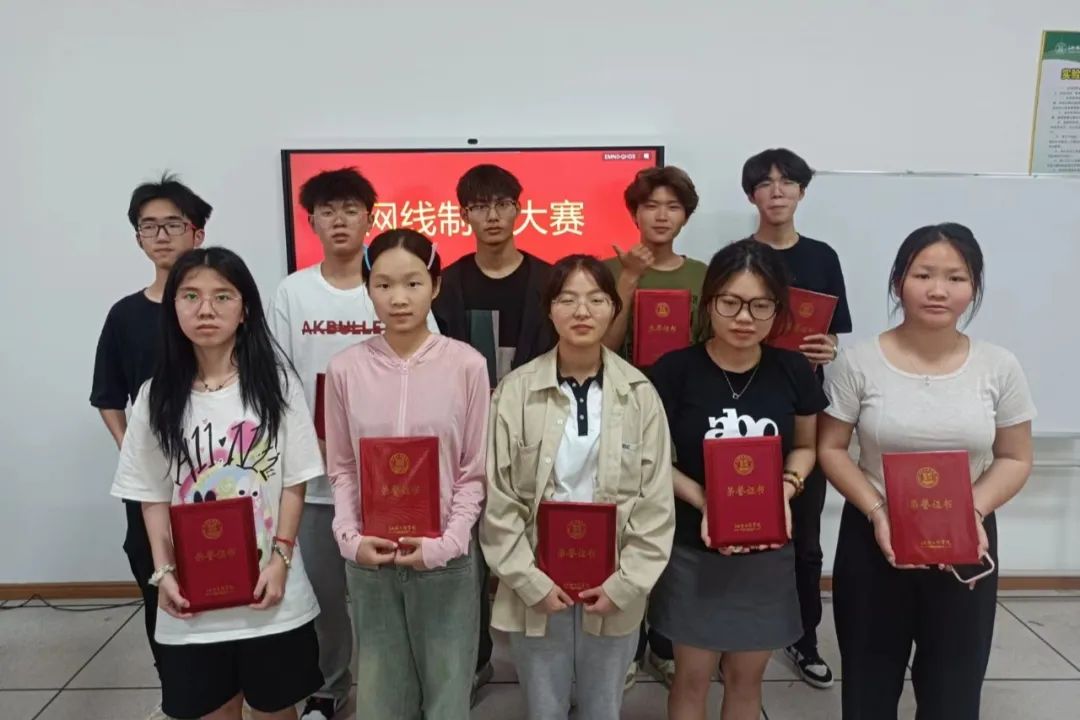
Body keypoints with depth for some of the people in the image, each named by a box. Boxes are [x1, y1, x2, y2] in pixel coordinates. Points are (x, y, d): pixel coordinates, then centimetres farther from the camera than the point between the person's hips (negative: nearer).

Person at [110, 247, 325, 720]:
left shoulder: (275, 382, -5)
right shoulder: (157, 395, 0)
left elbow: (294, 481, -4)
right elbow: (153, 494, 4)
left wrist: (280, 558, -11)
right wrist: (164, 571, -6)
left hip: (270, 590, -1)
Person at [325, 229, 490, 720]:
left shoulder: (466, 365, -8)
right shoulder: (345, 368, -3)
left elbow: (475, 472, -4)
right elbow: (342, 469, 3)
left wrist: (445, 542, -13)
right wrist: (351, 539, -9)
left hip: (446, 560, -1)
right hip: (370, 561, 2)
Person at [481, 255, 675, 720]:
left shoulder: (639, 394, -5)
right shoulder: (516, 391, -9)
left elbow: (656, 502, -3)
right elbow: (497, 500, -6)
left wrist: (625, 584, -8)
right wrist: (531, 581, -9)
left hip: (613, 589, 1)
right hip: (536, 587, -1)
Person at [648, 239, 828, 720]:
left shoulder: (793, 372, -6)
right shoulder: (674, 371, -14)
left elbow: (804, 447, 9)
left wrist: (785, 490, -11)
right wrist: (705, 503, -22)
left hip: (767, 551, 2)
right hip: (693, 548, -2)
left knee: (747, 675, 18)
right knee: (693, 676, 13)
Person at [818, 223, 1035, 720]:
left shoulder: (999, 368, -4)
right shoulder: (859, 363, -9)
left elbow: (1014, 459, 4)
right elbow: (831, 449, -4)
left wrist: (976, 511, -14)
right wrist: (875, 511, -17)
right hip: (874, 540, -1)